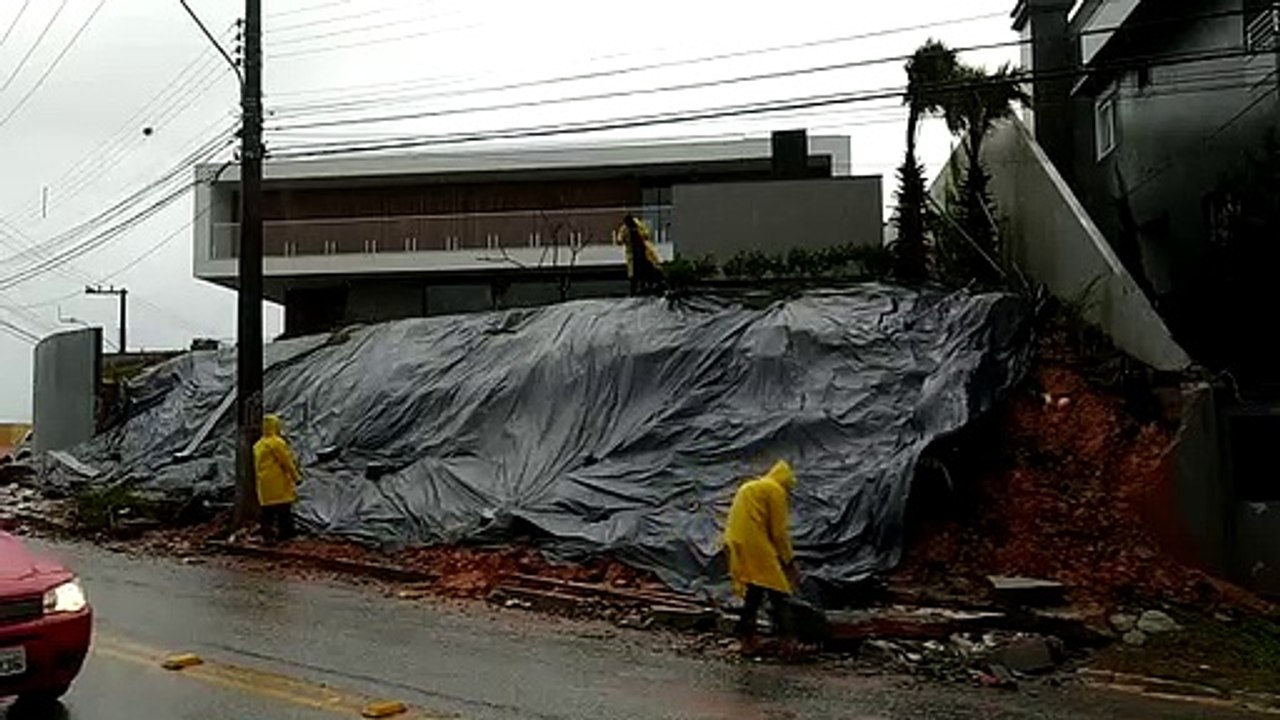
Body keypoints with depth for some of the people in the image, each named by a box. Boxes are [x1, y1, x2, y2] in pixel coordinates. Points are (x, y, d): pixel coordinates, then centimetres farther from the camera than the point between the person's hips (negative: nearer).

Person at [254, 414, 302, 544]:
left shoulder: (258, 445, 14)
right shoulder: (278, 443, -12)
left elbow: (257, 465, 19)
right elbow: (287, 462, -12)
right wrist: (296, 477, -3)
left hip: (264, 485, 8)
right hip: (279, 483, -8)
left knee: (267, 512, 9)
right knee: (284, 510, -4)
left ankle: (267, 535, 10)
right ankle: (285, 534, -5)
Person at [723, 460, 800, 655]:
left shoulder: (748, 488, 25)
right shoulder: (776, 491, 0)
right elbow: (779, 532, -4)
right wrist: (789, 560, 4)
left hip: (738, 547, 8)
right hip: (758, 549, -8)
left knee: (752, 594, 14)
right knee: (779, 595, -6)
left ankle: (747, 641, 13)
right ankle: (788, 641, -12)